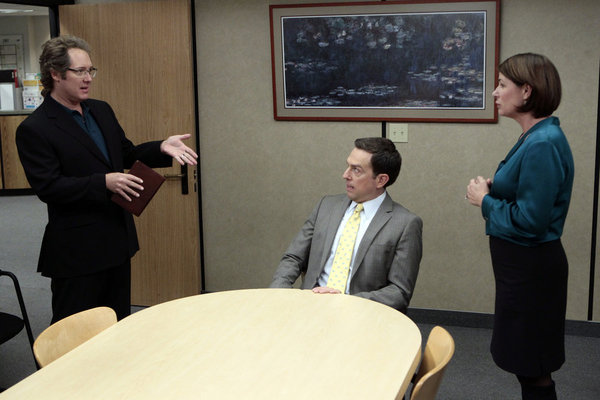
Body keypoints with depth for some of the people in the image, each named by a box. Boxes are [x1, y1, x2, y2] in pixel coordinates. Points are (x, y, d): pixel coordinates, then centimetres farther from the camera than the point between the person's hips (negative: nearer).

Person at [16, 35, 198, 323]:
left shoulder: (102, 111, 10)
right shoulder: (35, 129, -14)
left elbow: (127, 154, 18)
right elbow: (47, 187, -20)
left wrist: (162, 149, -1)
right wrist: (103, 182, -27)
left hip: (118, 240, 8)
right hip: (77, 251, -7)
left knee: (118, 323, 19)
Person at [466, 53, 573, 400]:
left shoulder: (543, 145, -23)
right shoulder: (535, 138, 8)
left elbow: (530, 221, -26)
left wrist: (485, 200, -12)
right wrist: (494, 190, 3)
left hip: (531, 269, -10)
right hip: (523, 265, 10)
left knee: (532, 370, 4)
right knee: (528, 365, 21)